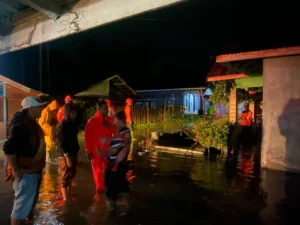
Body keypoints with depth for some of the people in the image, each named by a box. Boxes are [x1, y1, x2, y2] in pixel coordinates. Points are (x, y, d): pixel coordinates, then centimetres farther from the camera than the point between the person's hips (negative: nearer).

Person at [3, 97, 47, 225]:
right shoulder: (21, 124, -24)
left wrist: (38, 167, 15)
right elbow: (8, 149, -30)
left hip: (34, 170, 10)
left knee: (30, 203, 25)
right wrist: (16, 170, -22)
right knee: (22, 206, 3)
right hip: (25, 173, -10)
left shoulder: (31, 122, 8)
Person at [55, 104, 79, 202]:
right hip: (65, 156, -8)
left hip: (73, 154, 8)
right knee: (65, 178, 0)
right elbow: (60, 143, -18)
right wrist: (67, 157, -22)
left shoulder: (72, 123, 8)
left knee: (71, 175, 19)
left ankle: (69, 194, 35)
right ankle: (65, 200, 8)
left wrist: (76, 152, 9)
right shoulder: (61, 126, -15)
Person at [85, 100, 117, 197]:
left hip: (108, 150, 4)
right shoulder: (92, 121, -10)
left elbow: (116, 131, 5)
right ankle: (99, 189, 27)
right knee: (98, 171, 10)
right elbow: (88, 137, -9)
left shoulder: (110, 120, 4)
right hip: (96, 150, -3)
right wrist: (88, 151, -10)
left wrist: (109, 126, -13)